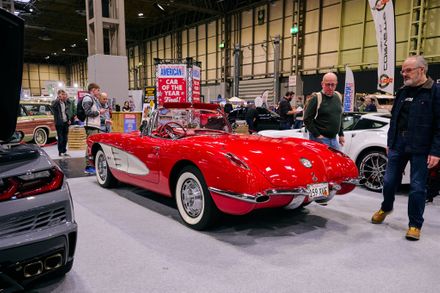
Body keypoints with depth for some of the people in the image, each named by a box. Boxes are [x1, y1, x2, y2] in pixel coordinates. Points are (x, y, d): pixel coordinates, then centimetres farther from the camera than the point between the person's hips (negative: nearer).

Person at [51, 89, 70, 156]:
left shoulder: (65, 102, 12)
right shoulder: (55, 102, -7)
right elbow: (53, 106, -31)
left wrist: (68, 119, 10)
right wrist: (58, 99, -30)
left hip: (65, 122, 6)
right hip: (59, 123, -6)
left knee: (65, 138, 10)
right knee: (60, 138, -1)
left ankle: (64, 151, 19)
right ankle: (60, 152, 6)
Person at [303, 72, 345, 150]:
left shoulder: (338, 97, 10)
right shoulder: (316, 98, -10)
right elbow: (307, 120, -13)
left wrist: (341, 134, 17)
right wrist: (317, 135, -16)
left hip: (334, 139, 7)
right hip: (320, 139, -7)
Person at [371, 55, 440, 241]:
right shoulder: (402, 92, 12)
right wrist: (390, 142, 16)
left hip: (420, 149, -5)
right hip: (398, 145, 5)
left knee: (417, 187, 2)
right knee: (389, 181, 12)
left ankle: (415, 225, 16)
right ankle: (386, 208, 37)